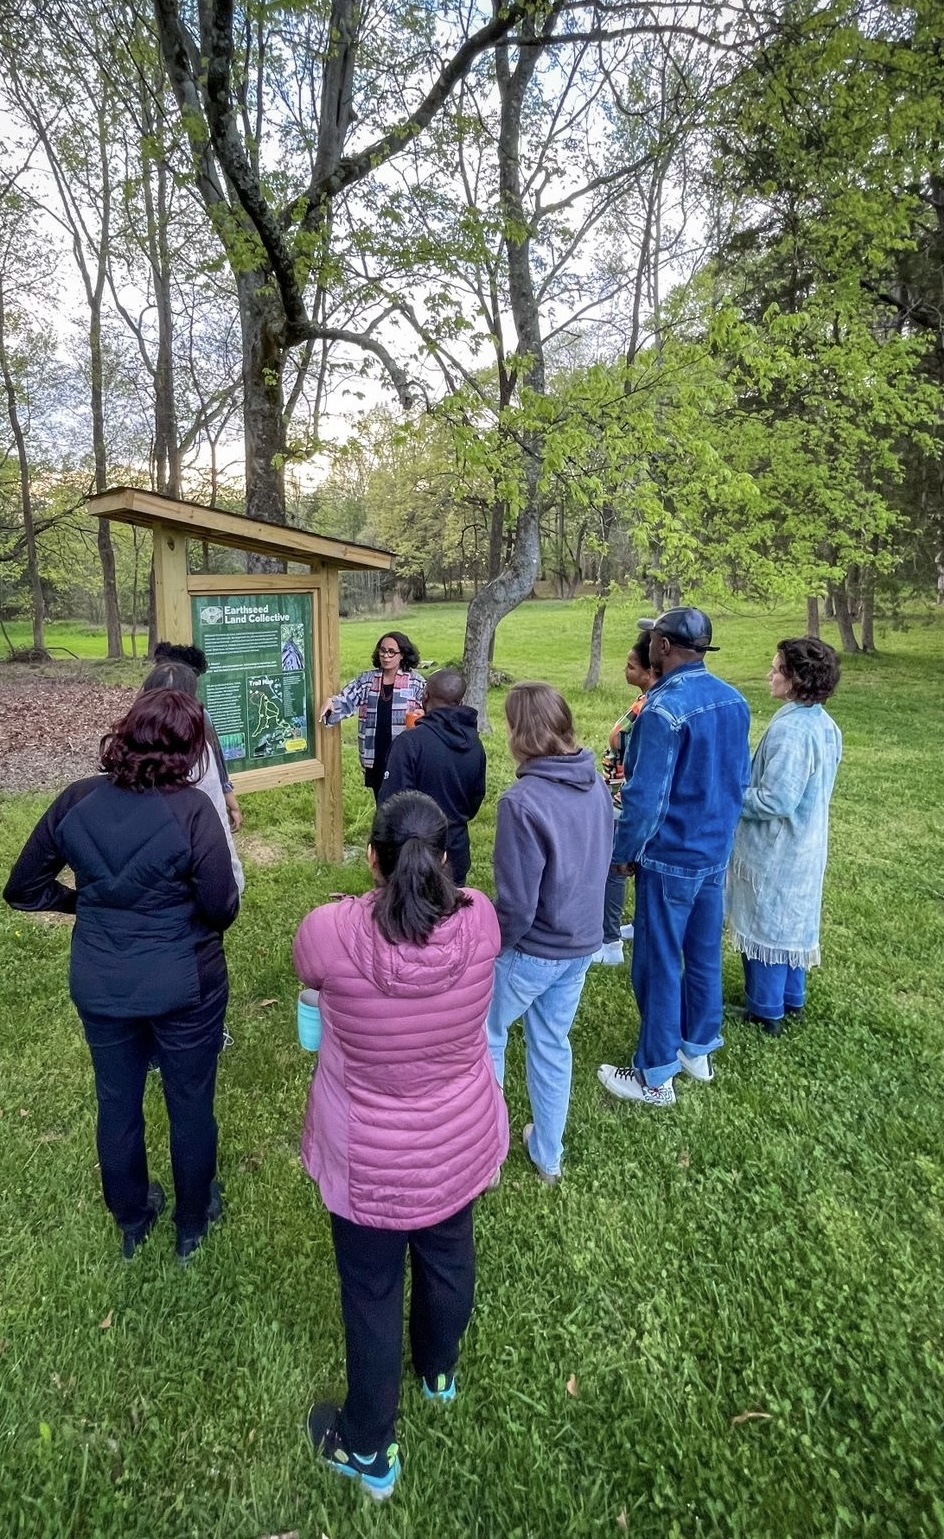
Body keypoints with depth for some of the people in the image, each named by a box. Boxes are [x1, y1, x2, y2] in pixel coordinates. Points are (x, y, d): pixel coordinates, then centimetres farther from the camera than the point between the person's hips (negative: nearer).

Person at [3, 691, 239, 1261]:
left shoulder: (77, 800, -9)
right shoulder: (192, 809, -22)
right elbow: (222, 909, -19)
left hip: (100, 984, 4)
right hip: (184, 985, -4)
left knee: (117, 1104, 23)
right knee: (191, 1104, 18)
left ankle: (132, 1222, 46)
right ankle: (194, 1222, 39)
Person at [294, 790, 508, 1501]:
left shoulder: (330, 929, -28)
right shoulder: (479, 918, -22)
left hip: (369, 1161, -3)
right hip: (458, 1143, 3)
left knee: (372, 1294, 20)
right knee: (448, 1257, 30)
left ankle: (370, 1448, 45)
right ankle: (440, 1368, 60)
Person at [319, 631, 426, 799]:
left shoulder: (416, 682, -1)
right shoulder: (366, 680, 6)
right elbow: (346, 701, -2)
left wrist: (422, 716, -22)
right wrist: (332, 703, -25)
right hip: (376, 757, 3)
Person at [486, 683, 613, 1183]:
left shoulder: (523, 802, -28)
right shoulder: (596, 784, -6)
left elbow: (516, 902, -24)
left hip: (532, 950, -6)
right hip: (582, 943, 6)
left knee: (486, 1037, 18)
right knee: (552, 1044, 22)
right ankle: (549, 1156, 39)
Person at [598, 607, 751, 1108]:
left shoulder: (664, 709, -24)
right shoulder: (733, 701, 2)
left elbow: (645, 798, -23)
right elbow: (740, 779, 11)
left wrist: (624, 853, -9)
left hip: (671, 859, -8)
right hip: (717, 853, 8)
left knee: (659, 966, 5)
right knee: (704, 954, 20)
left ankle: (655, 1077, 19)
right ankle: (699, 1049, 38)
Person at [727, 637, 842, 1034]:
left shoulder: (789, 729, -27)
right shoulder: (825, 725, 2)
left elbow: (774, 800, -28)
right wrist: (746, 785, 13)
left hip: (775, 849, -9)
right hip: (806, 844, 9)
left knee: (765, 924, 7)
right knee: (794, 920, 21)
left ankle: (766, 1010, 22)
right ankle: (792, 998, 37)